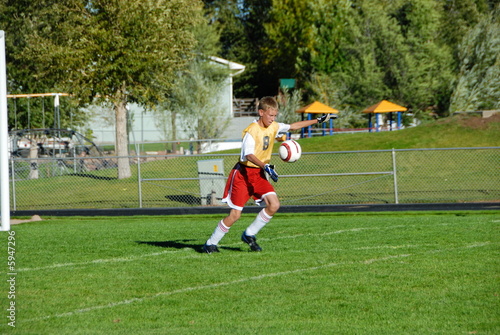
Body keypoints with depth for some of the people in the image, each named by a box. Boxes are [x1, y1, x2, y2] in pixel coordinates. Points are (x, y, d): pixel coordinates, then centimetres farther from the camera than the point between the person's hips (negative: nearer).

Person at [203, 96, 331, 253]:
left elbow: (293, 126, 21)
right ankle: (210, 243, 10)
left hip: (259, 175, 7)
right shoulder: (252, 131, -19)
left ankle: (249, 234, 5)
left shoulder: (273, 127, 5)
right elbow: (249, 155, -31)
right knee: (235, 215, -7)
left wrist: (317, 120, 24)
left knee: (274, 205, -13)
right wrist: (265, 166, -45)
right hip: (244, 174, -7)